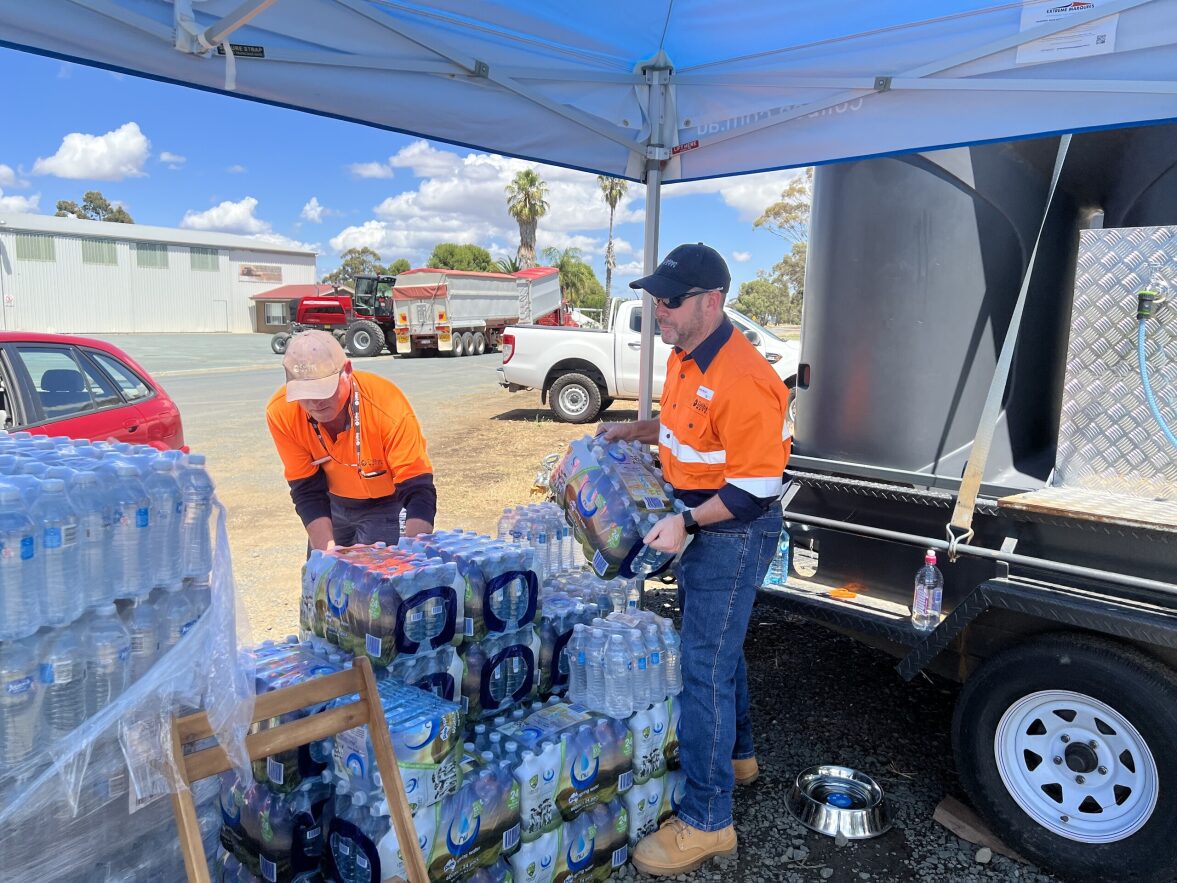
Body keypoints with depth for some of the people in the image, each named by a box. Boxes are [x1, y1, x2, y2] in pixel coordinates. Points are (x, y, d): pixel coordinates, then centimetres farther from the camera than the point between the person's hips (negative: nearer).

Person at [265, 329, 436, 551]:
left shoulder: (389, 408, -34)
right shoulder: (281, 412, -23)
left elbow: (418, 491, -32)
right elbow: (307, 491, -15)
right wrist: (327, 551, -26)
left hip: (387, 504, -3)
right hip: (335, 505, 4)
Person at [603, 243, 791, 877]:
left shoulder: (742, 381, -28)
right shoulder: (684, 358, 4)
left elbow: (757, 486, -26)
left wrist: (686, 524, -27)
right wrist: (633, 432, 8)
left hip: (734, 533, -10)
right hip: (697, 522, 10)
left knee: (705, 668, -4)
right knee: (716, 645, 23)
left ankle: (706, 823, 10)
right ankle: (735, 757, 45)